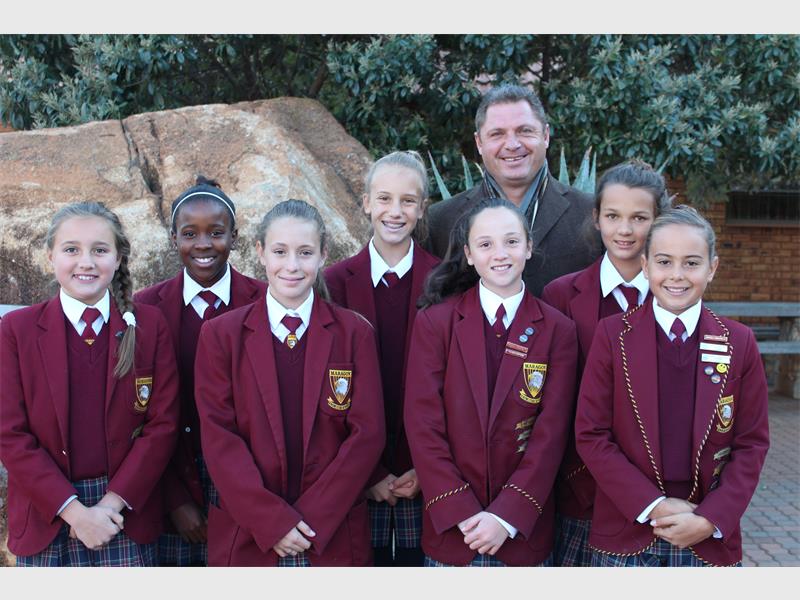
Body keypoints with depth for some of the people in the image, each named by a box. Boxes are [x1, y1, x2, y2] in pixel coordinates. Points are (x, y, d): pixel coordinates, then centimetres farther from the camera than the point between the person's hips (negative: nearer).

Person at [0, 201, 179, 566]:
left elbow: (163, 423, -1)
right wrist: (73, 509, -11)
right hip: (47, 519, 0)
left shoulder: (149, 325, 2)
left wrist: (113, 503, -11)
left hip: (127, 513, 0)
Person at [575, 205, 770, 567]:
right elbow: (591, 435, -4)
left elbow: (752, 443, 3)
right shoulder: (613, 334, -2)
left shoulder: (739, 343, 2)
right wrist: (651, 506, -11)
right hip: (626, 535, -1)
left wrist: (711, 520, -9)